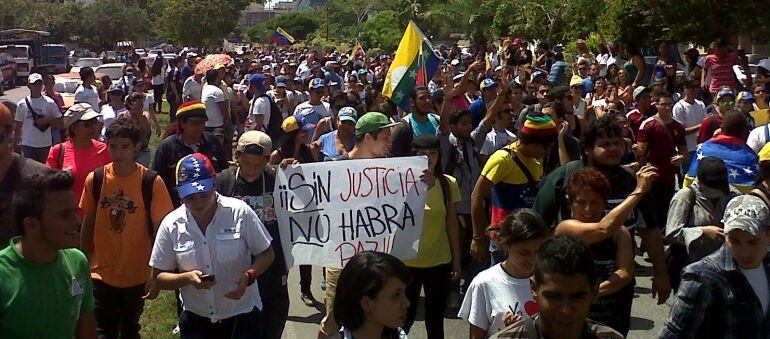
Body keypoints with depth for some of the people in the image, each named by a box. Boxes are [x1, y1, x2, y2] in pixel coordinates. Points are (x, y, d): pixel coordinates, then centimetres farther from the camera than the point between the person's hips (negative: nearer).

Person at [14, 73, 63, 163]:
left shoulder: (49, 103, -3)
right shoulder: (22, 104, 1)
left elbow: (59, 122, -1)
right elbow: (18, 126, 8)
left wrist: (47, 120, -18)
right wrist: (15, 144, 9)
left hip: (45, 145, 0)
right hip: (27, 145, 0)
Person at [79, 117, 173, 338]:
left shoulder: (151, 182, -13)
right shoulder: (95, 179, -6)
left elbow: (159, 230, -10)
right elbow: (88, 224, 4)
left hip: (137, 275, 0)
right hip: (101, 273, 1)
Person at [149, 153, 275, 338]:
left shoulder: (240, 212, -11)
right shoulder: (171, 225, -7)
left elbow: (266, 254, -1)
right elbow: (159, 277, 1)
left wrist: (248, 276, -21)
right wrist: (188, 278, -19)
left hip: (242, 316, -1)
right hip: (195, 319, 2)